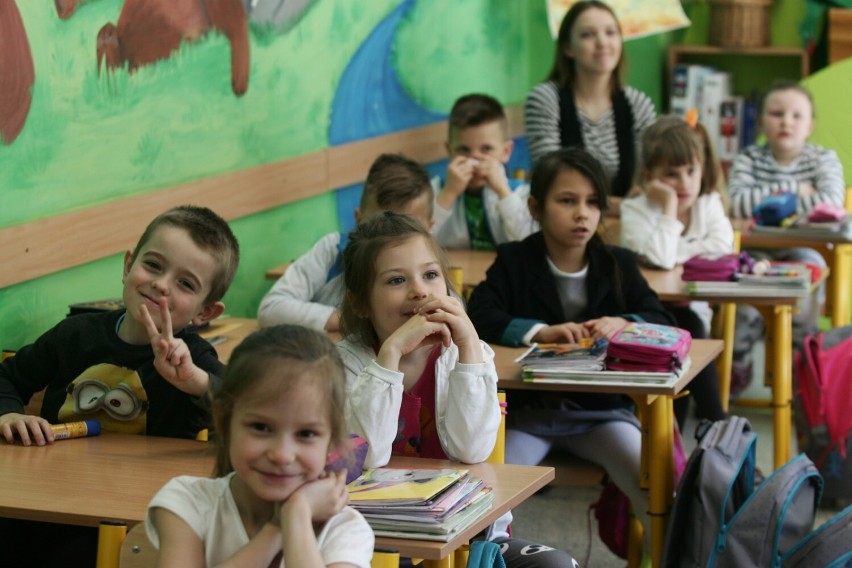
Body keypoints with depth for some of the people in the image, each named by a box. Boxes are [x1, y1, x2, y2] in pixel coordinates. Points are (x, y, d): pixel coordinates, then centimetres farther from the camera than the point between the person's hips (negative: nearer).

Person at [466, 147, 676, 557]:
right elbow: (480, 319, -14)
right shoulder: (513, 261, 1)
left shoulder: (618, 264, 6)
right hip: (528, 407, -1)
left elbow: (663, 322, -2)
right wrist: (540, 332, -30)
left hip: (601, 409, 1)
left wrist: (624, 323, -24)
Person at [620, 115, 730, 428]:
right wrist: (669, 207, -22)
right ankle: (714, 422, -23)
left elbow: (721, 247, -15)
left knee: (690, 322, -30)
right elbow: (659, 257, -27)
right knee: (688, 328, -31)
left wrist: (676, 251, -16)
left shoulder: (709, 203, 5)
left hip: (691, 311, 3)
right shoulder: (636, 210, -9)